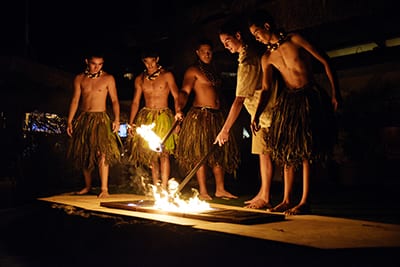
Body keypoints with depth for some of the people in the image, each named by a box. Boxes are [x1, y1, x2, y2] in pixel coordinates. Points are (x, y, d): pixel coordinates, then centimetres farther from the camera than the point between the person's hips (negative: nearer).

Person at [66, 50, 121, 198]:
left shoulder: (108, 78, 1)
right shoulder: (80, 79, 8)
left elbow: (114, 100, 0)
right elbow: (75, 100, 9)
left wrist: (116, 120, -11)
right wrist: (69, 121, 3)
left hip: (100, 118, -3)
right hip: (83, 119, 4)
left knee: (101, 152, -14)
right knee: (84, 154, 7)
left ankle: (104, 189, -12)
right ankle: (88, 186, 20)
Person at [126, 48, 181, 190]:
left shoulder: (167, 75, 2)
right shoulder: (140, 79, 11)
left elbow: (176, 97, 0)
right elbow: (135, 102, 13)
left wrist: (178, 115, -13)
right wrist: (131, 123, 7)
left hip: (163, 116, -3)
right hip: (146, 116, 3)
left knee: (163, 153, -12)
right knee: (151, 153, 4)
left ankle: (164, 188, -11)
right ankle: (155, 187, 11)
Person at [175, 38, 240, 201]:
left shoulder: (213, 70, 21)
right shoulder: (193, 70, -2)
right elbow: (185, 91, -13)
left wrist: (223, 112, 16)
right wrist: (180, 109, -30)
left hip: (217, 115, 8)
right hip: (200, 115, -8)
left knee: (219, 153, 7)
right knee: (201, 153, -8)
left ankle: (220, 189, 14)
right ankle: (203, 192, -3)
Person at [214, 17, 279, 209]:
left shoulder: (247, 61, -23)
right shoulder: (251, 53, 7)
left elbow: (239, 100, -26)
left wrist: (225, 129, -26)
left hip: (264, 111, -10)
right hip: (262, 110, 10)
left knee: (264, 152, -5)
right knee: (263, 152, 12)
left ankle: (265, 198, 2)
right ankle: (263, 193, 20)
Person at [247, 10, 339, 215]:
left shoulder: (294, 39, -4)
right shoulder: (267, 58, 9)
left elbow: (324, 62, -3)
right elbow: (266, 88, 6)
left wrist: (334, 94, -8)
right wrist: (256, 115, -7)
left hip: (310, 97, -5)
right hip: (288, 101, 5)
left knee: (305, 150, -8)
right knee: (287, 151, 5)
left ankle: (305, 202, -5)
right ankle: (287, 200, 12)